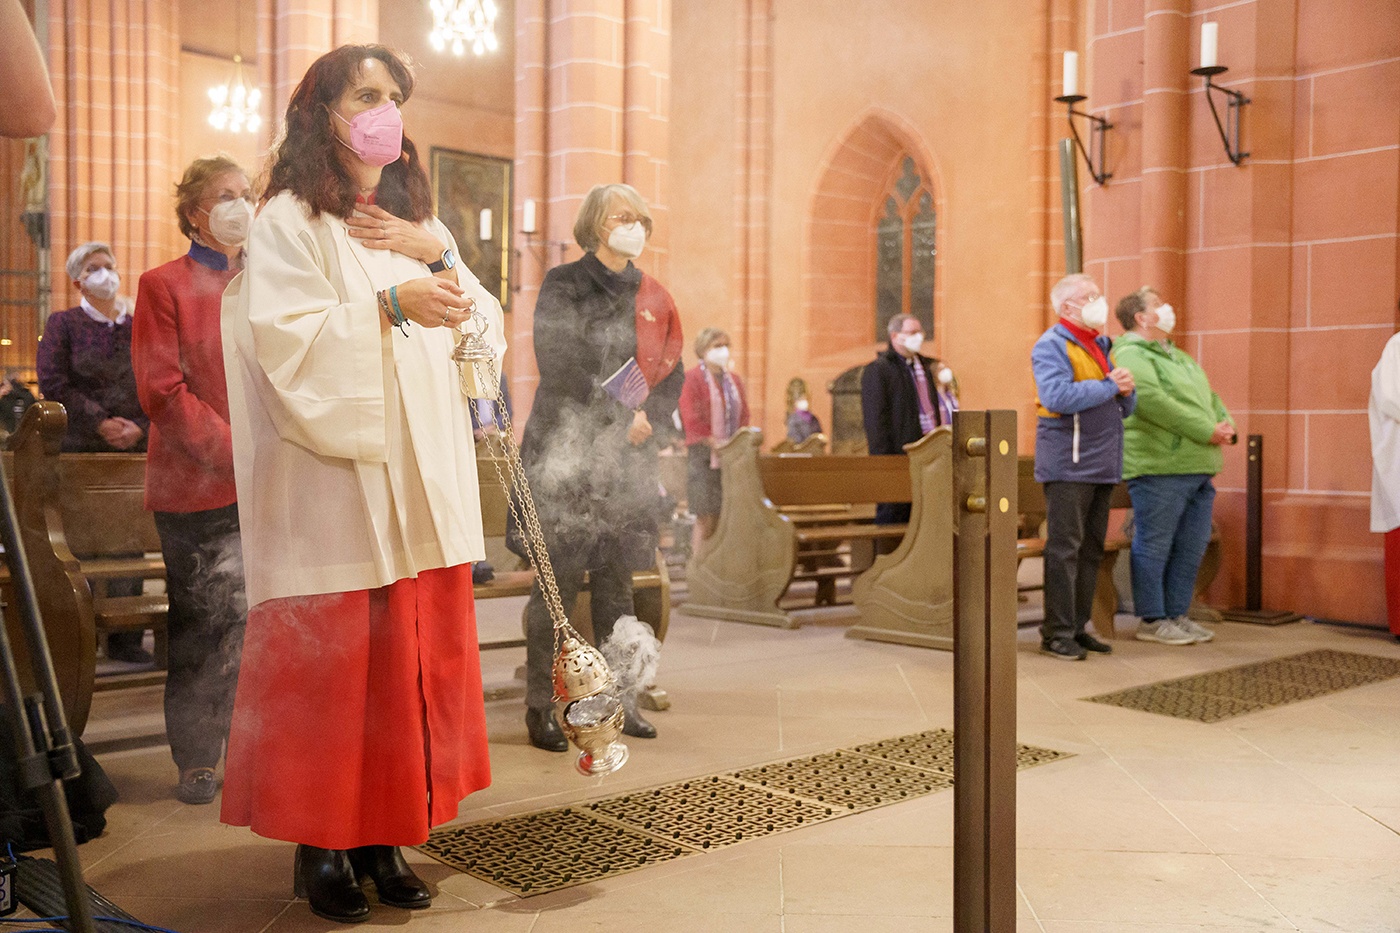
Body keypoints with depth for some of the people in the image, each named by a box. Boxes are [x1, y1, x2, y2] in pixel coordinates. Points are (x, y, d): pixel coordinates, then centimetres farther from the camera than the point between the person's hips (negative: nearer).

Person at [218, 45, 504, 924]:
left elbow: (486, 334, 11)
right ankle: (321, 845, 11)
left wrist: (437, 259, -3)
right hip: (333, 495, -6)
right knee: (332, 670, -2)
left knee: (414, 665, 6)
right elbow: (284, 337, -14)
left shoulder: (419, 223, 19)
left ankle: (388, 836, 17)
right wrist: (388, 306, -22)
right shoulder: (290, 221, 0)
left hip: (424, 488, 6)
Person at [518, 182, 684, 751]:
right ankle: (540, 706, 1)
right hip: (566, 452, -4)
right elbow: (558, 366, -11)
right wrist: (622, 414, -10)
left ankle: (618, 699, 16)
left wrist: (647, 417, -5)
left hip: (628, 456, 5)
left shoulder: (651, 297, 15)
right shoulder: (562, 285, 0)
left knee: (615, 581, 8)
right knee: (559, 581, -5)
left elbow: (672, 372, 14)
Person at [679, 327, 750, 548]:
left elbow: (744, 414, 16)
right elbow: (690, 418, -12)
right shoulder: (693, 379, -5)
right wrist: (715, 443, -16)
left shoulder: (734, 380, 16)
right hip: (704, 455, -6)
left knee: (722, 519, 6)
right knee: (706, 518, -8)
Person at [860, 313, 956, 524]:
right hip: (898, 453, -8)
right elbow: (876, 419, -13)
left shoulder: (924, 365, 17)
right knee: (892, 514, -4)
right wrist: (884, 460, -19)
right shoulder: (878, 370, -8)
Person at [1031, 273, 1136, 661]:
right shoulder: (1051, 346, -6)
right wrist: (1109, 386, -15)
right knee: (1064, 548, -8)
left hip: (1101, 465, 9)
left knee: (1091, 549, 10)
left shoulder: (1101, 346, 21)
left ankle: (1078, 627, 18)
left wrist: (1126, 390, -1)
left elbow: (1125, 408, 22)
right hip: (1068, 464, -9)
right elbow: (1057, 396, -24)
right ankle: (1057, 632, -4)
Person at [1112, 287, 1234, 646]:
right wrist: (1206, 432, -19)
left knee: (1191, 546, 12)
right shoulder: (1131, 355, -9)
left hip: (1198, 468, 10)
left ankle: (1176, 614, 21)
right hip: (1160, 468, -9)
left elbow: (1210, 396, 26)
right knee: (1154, 546, -2)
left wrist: (1226, 424, 4)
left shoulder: (1177, 356, 24)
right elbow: (1152, 402, -22)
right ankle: (1152, 620, 6)